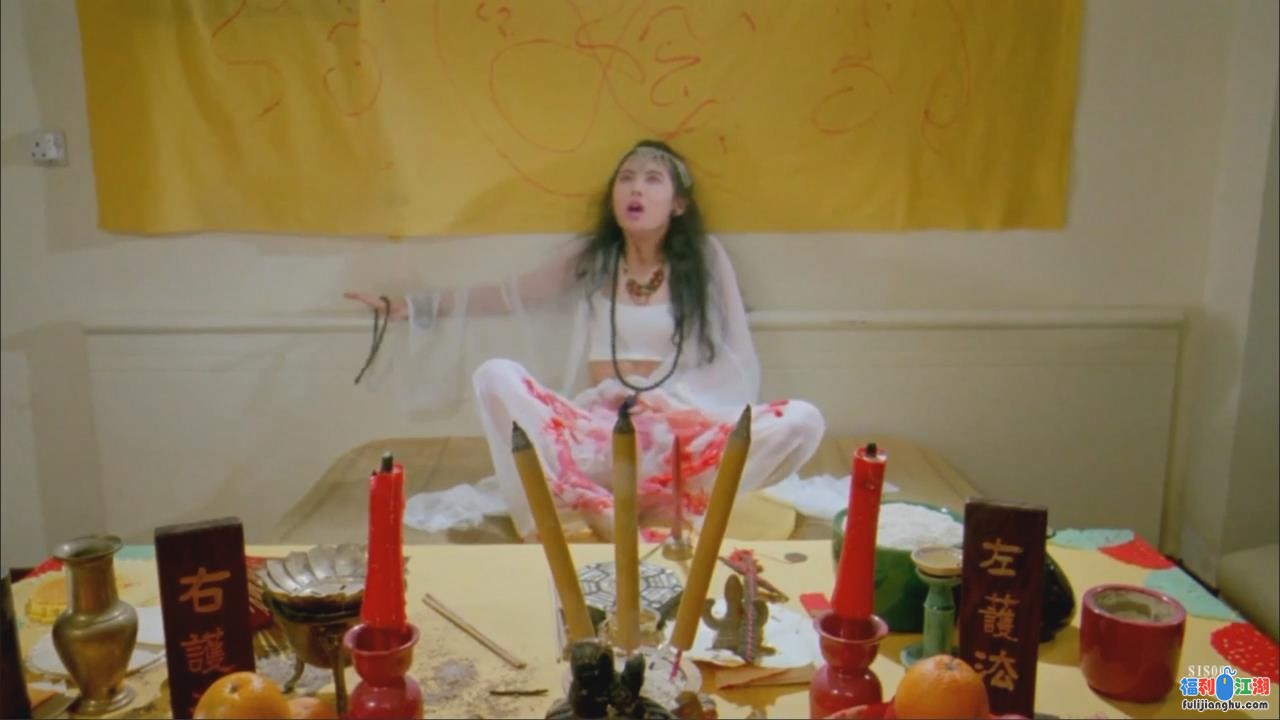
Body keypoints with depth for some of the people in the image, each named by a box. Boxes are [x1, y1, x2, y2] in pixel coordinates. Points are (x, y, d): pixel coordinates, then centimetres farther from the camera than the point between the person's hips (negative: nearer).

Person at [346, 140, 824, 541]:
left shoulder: (705, 258, 8)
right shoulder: (589, 258, 14)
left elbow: (738, 368, 6)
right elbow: (510, 296, 23)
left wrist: (674, 399, -11)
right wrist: (412, 307, 21)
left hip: (680, 433, -1)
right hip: (596, 436, 1)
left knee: (800, 422, -28)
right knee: (496, 377, -26)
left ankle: (663, 516, -34)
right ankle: (602, 516, -38)